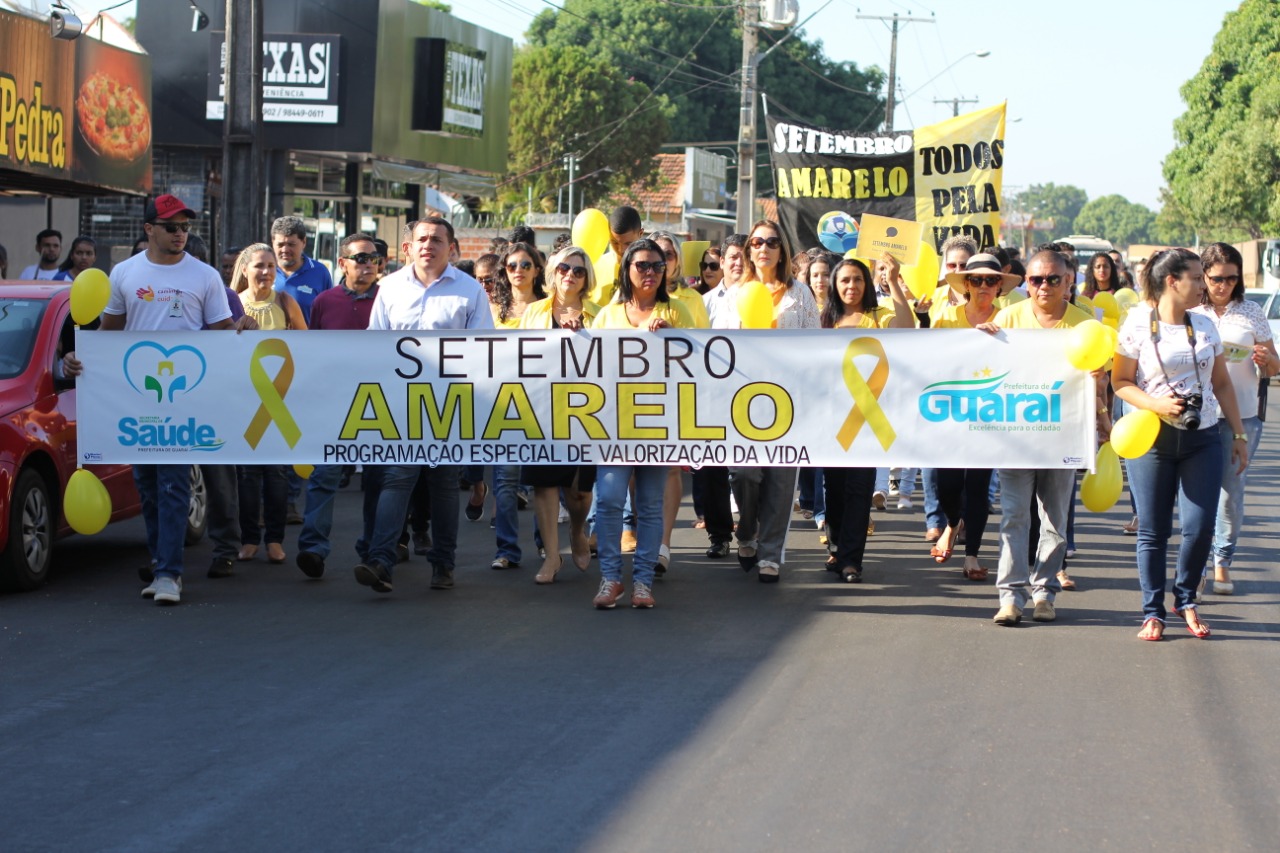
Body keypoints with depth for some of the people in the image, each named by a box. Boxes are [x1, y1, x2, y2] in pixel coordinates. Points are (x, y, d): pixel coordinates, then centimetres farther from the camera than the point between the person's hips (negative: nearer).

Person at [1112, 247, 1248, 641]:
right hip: (1152, 440, -3)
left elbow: (1222, 383, 15)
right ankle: (1152, 612, 11)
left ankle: (1185, 599, 18)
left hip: (1202, 439, 3)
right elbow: (1120, 381, -2)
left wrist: (1239, 434, 13)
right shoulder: (1137, 327, -4)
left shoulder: (1205, 326, 9)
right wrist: (1155, 404, -18)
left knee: (1200, 527, -4)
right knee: (1153, 530, 1)